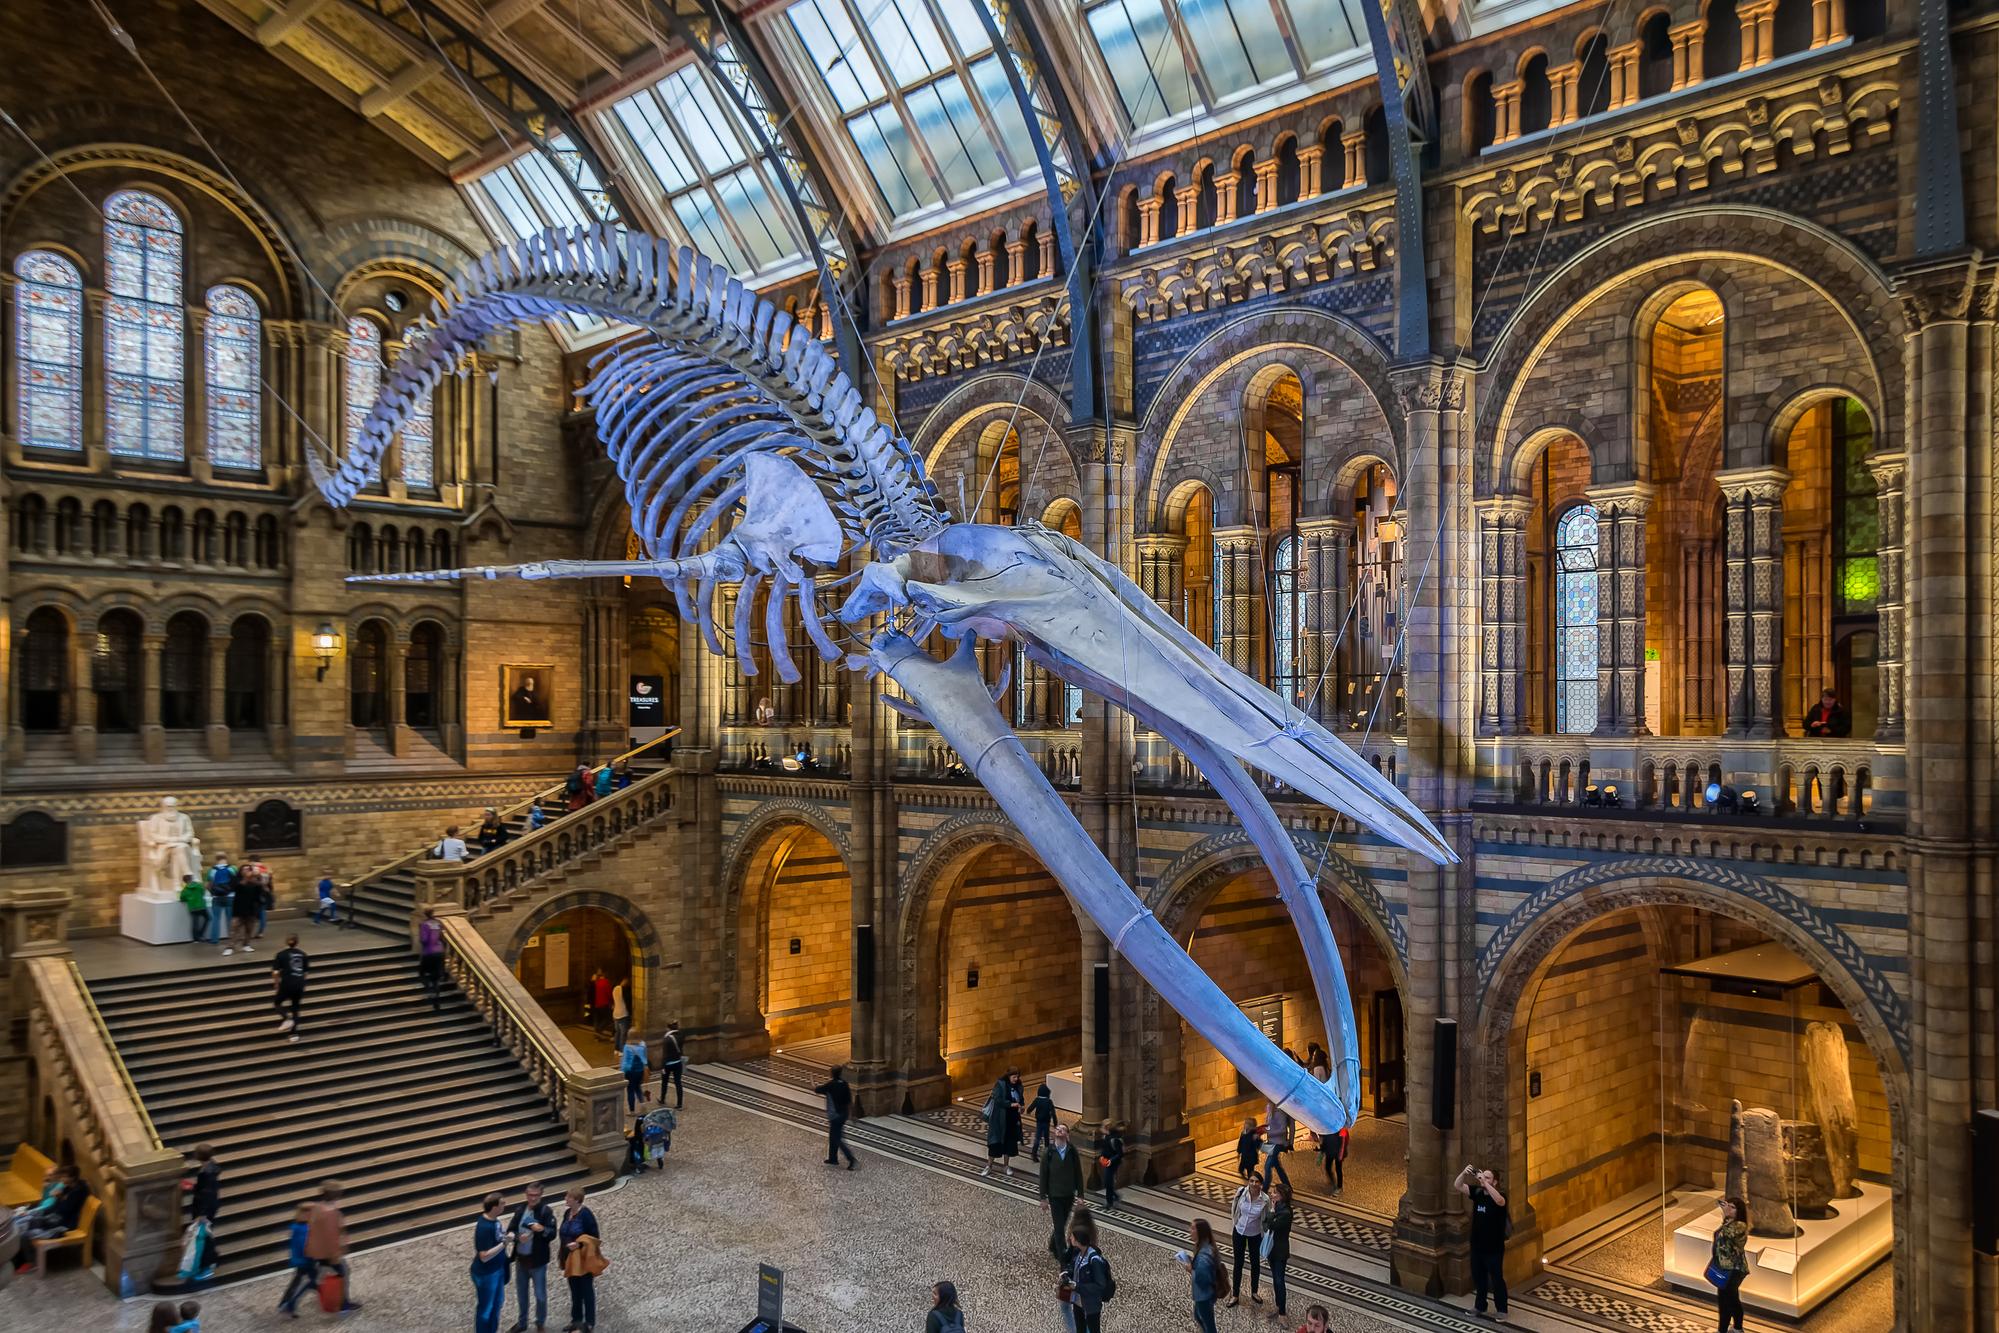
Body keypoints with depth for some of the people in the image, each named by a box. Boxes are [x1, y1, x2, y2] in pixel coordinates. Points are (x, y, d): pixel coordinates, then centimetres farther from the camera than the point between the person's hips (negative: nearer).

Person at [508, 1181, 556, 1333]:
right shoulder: (520, 1210, 0)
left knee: (540, 1294, 5)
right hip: (521, 1258, 5)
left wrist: (543, 1229, -39)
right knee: (521, 1293, 19)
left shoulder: (546, 1211, -14)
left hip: (538, 1260, -5)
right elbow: (510, 1230, 3)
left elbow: (553, 1234, -19)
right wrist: (518, 1237, -18)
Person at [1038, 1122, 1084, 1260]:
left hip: (1069, 1195, 2)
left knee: (1062, 1225, 16)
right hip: (1054, 1195, -2)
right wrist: (1043, 1197, -3)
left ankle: (1053, 1247, 40)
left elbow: (1078, 1174, 1)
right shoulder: (1048, 1153, -9)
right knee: (1059, 1227, -3)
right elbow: (1043, 1176, -4)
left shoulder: (1073, 1153, -6)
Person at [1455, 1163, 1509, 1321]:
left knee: (1497, 1279, 7)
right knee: (1478, 1278, 18)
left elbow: (1499, 1201, -40)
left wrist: (1484, 1182, -43)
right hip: (1477, 1246, 6)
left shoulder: (1499, 1196, -16)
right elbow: (1458, 1186, -6)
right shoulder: (1477, 1192, 0)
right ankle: (1480, 1306, 34)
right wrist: (1464, 1172, -25)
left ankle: (1501, 1310, 22)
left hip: (1494, 1248, -6)